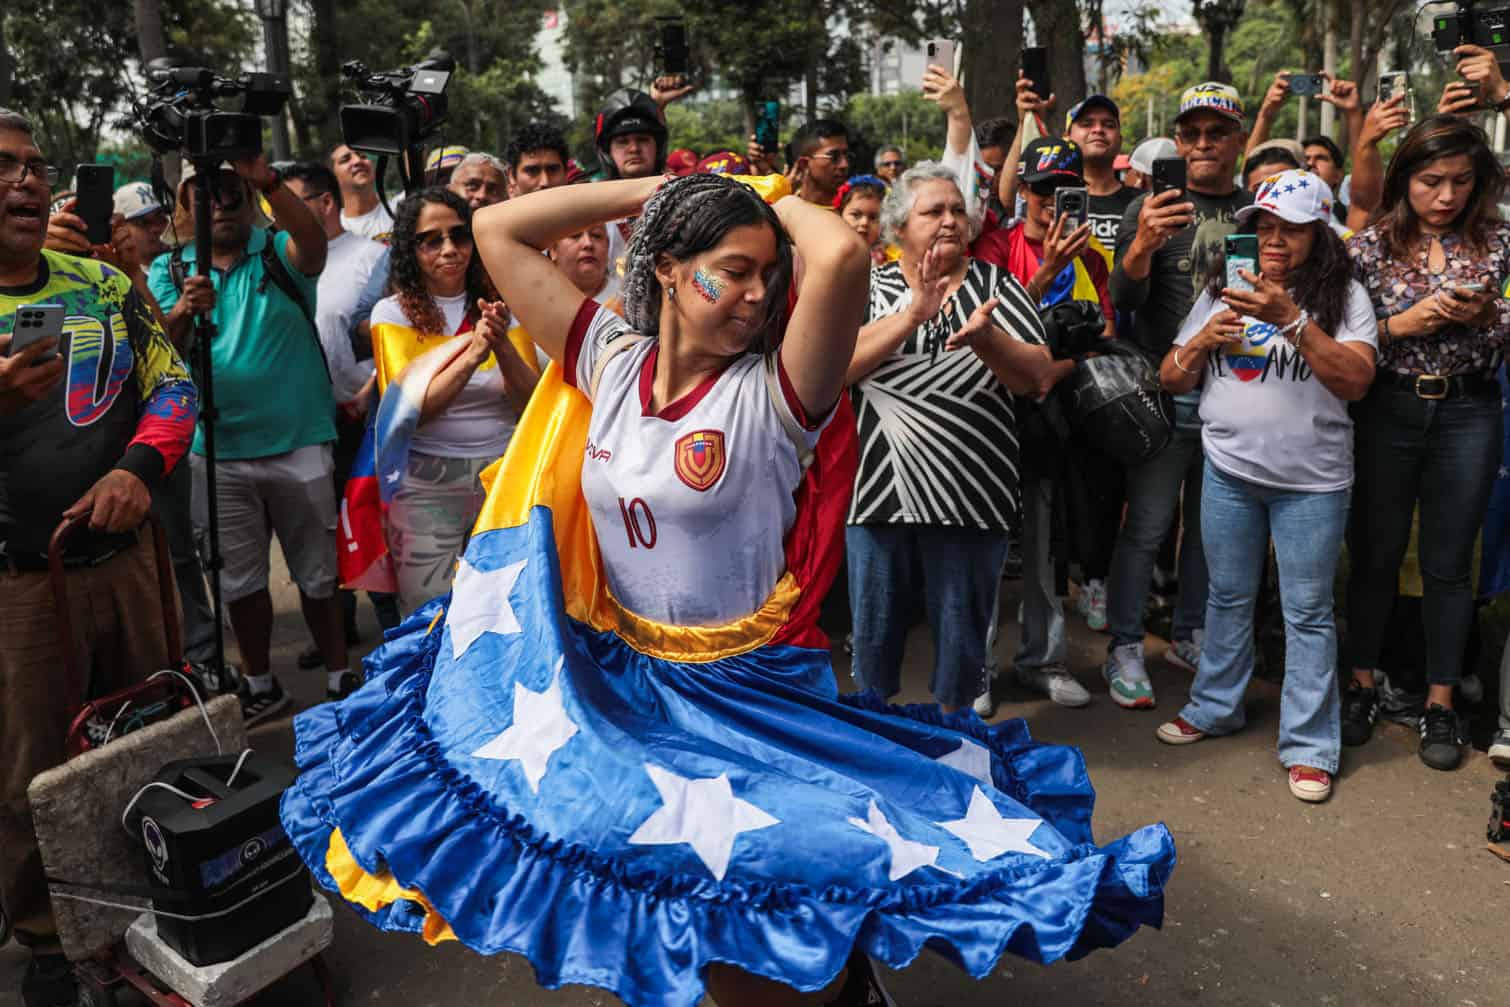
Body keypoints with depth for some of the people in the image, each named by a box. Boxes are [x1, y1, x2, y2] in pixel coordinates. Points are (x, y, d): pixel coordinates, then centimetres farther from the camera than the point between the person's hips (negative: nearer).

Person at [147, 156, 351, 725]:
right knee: (239, 579, 14)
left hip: (299, 444, -3)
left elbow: (313, 241, -26)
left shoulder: (280, 252, -2)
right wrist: (183, 311, -28)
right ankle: (261, 685, 31)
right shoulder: (169, 270, 5)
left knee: (318, 574, 9)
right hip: (218, 453, 3)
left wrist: (268, 181, -41)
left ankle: (339, 678, 25)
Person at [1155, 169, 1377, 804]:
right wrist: (1204, 339, -11)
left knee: (1307, 613, 4)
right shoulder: (1221, 290, 7)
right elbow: (1171, 379, 8)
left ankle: (1309, 746, 15)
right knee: (1228, 598, 15)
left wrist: (1290, 319, -25)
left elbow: (1356, 380, -17)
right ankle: (1214, 708, 32)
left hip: (1311, 482, -3)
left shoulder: (1342, 296, -3)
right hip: (1228, 471, 3)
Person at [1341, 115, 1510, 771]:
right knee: (1375, 552, 8)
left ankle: (1440, 700, 20)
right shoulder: (1371, 245, -1)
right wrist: (1402, 324, -17)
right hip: (1386, 411, -1)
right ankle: (1362, 681, 24)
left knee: (1448, 563, 7)